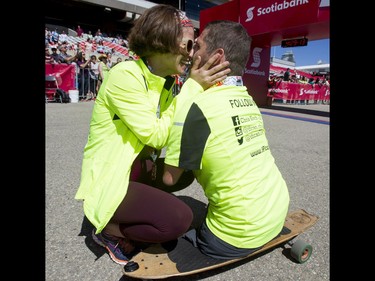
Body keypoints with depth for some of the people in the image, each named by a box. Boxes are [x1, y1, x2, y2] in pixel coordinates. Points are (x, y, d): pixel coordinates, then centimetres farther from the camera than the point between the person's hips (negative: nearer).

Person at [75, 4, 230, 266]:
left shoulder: (164, 80, 4)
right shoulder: (124, 75, -22)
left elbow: (167, 131, -2)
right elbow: (155, 136, -23)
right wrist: (191, 88, -21)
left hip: (135, 170, 9)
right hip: (107, 181, -9)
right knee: (179, 218, -21)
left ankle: (126, 221, 14)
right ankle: (107, 229, 5)